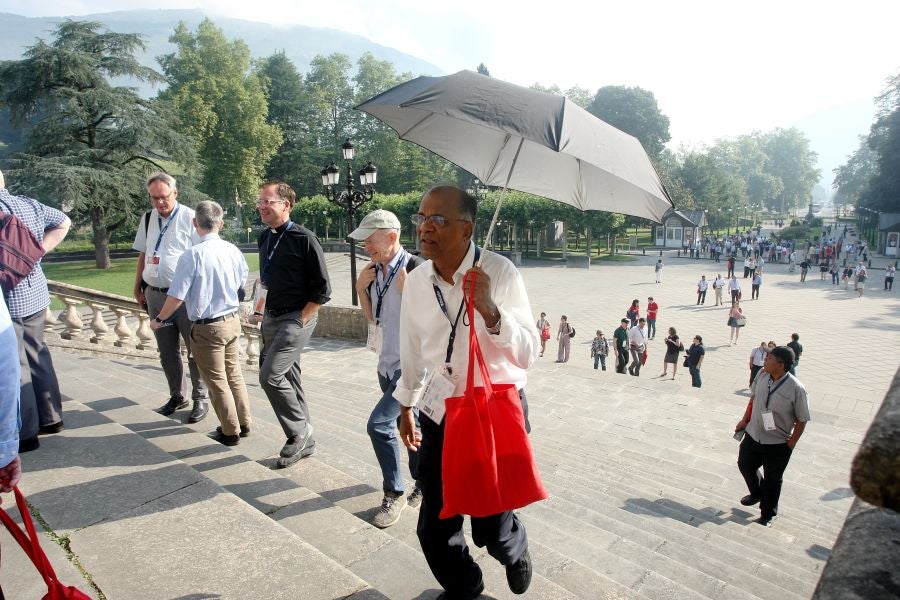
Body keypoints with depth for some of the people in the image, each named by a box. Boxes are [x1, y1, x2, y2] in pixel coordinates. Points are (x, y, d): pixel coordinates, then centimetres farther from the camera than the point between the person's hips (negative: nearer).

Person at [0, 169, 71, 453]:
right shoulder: (30, 204, 4)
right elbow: (63, 222, 19)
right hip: (36, 291, 7)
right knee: (37, 354, 18)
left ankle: (25, 434, 13)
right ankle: (50, 418, 29)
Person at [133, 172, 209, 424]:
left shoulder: (189, 218, -9)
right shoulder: (148, 218, 10)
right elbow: (143, 254, 18)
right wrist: (138, 287, 17)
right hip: (155, 295, 6)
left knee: (195, 350, 2)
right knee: (167, 351, 14)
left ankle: (201, 399, 14)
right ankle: (176, 396, 29)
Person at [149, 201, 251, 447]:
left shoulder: (192, 255, -18)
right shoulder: (233, 250, -2)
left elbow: (176, 296, -16)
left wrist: (159, 319, 1)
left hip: (207, 327, -5)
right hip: (232, 320, 5)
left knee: (217, 381, 9)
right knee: (234, 374, 19)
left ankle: (230, 432, 21)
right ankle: (244, 423, 30)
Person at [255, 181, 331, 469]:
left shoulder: (304, 239, -13)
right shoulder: (264, 238, 9)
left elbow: (322, 289, -13)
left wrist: (301, 320, -13)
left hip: (297, 318, -8)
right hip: (271, 318, 8)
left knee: (271, 376, -16)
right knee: (289, 379, 13)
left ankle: (300, 432, 6)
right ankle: (305, 442, 27)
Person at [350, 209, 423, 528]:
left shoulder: (416, 268, -18)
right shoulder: (374, 271, 4)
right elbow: (372, 317, 12)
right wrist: (361, 289, -1)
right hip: (387, 362, 8)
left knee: (379, 423, -14)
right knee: (407, 423, 19)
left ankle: (394, 493, 7)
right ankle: (423, 481, 39)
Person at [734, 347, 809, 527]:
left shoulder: (795, 388, -24)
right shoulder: (762, 377, -10)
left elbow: (802, 420, -15)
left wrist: (790, 445, -12)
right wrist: (745, 420, 10)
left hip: (778, 444, -5)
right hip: (753, 435, 5)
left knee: (772, 480, 13)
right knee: (745, 464, 22)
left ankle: (767, 515, 36)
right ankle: (757, 493, 52)